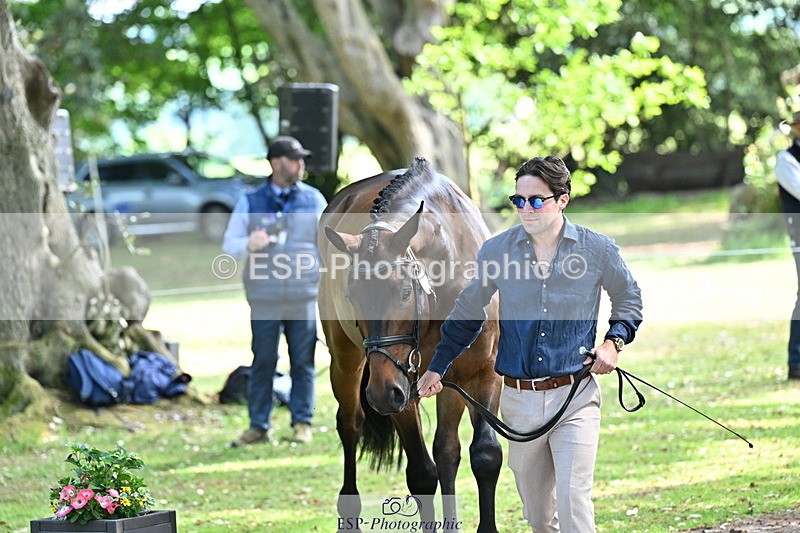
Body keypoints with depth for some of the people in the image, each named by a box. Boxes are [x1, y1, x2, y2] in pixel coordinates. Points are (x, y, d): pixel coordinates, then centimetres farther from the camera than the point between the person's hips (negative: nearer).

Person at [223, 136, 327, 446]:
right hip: (264, 301, 0)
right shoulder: (250, 202, 6)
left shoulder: (313, 200, 9)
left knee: (303, 364, 2)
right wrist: (248, 244, -15)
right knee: (262, 364, 1)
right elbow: (229, 244, 6)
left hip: (303, 300, 1)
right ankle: (259, 427, 6)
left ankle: (302, 423, 10)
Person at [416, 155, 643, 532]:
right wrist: (437, 368, 11)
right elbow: (467, 315, 14)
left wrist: (613, 342, -4)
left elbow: (629, 300, 14)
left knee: (573, 502, -14)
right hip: (517, 399, 3)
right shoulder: (496, 250, 1)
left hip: (575, 398, -2)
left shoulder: (597, 250, -2)